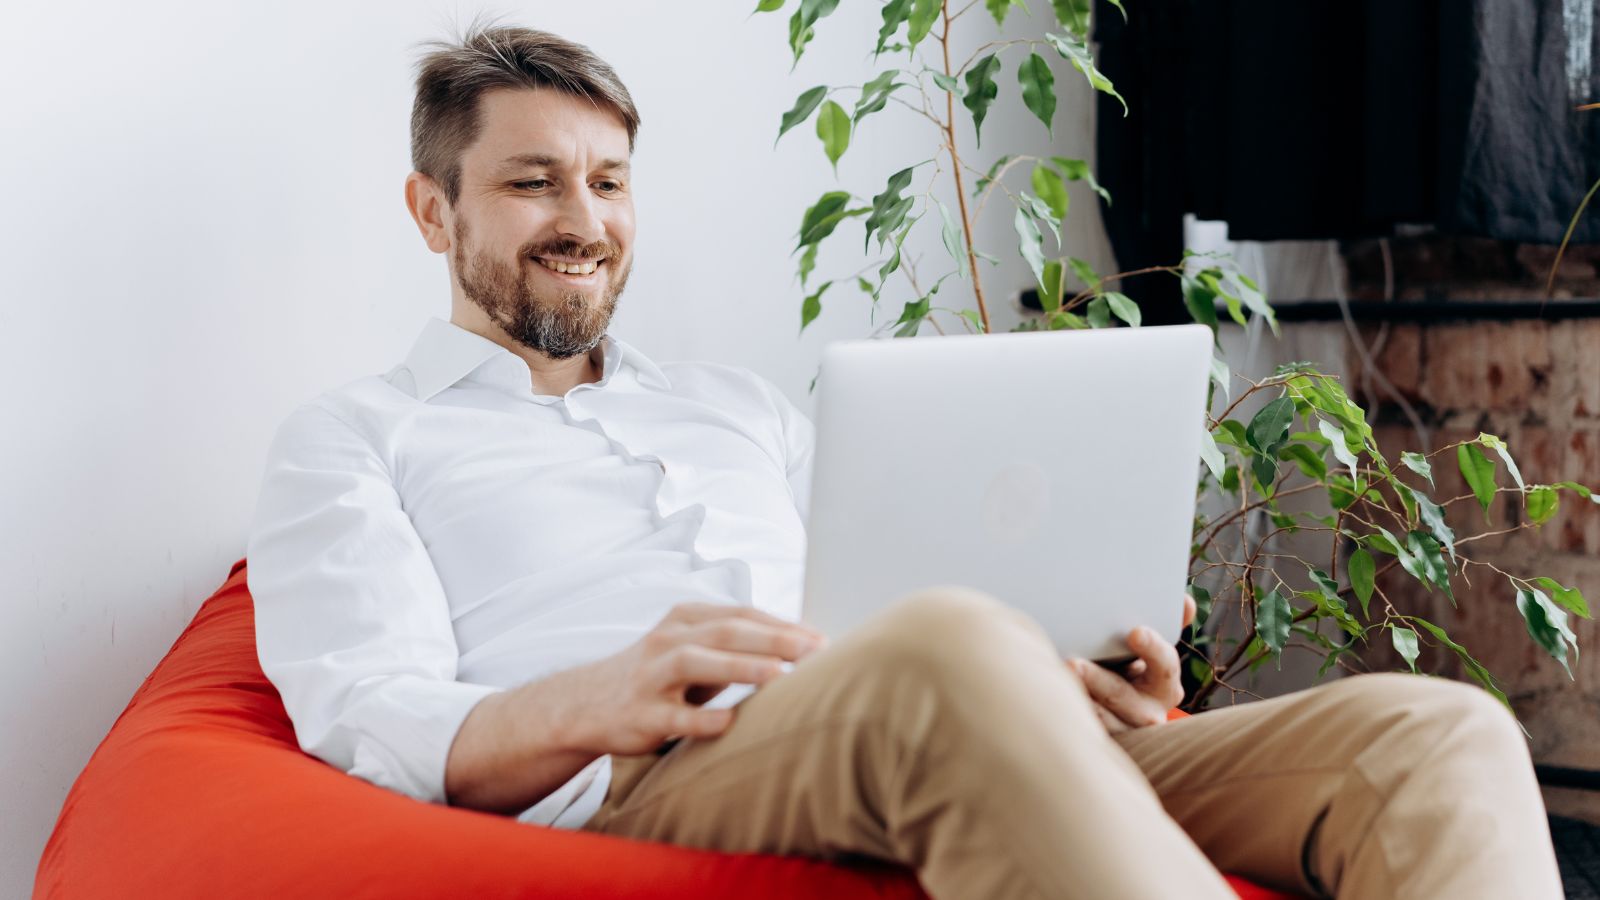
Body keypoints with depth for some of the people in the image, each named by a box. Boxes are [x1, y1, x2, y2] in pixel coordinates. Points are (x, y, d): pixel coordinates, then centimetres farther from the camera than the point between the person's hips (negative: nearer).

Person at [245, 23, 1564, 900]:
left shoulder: (741, 407, 35)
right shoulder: (353, 440, 18)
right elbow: (372, 718, 0)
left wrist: (1067, 678, 4)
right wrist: (597, 703, -23)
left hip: (939, 758, 6)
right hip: (626, 793, -5)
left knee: (1439, 728, -17)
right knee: (954, 650, -41)